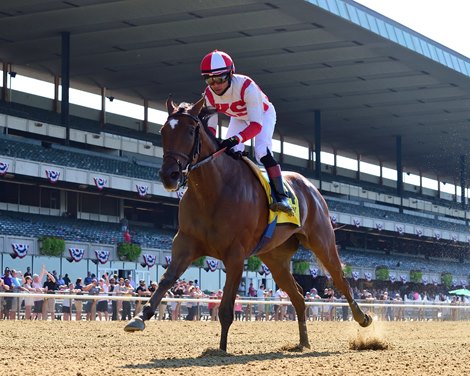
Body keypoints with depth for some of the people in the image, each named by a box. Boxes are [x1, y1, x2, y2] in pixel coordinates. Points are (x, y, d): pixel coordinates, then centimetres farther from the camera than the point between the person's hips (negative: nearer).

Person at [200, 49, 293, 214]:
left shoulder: (247, 87, -43)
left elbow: (256, 125, -46)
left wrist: (235, 139, -61)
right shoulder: (209, 94, -25)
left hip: (263, 114, -5)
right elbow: (210, 125, -19)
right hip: (238, 118, 5)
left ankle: (281, 196, -25)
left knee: (262, 152, -26)